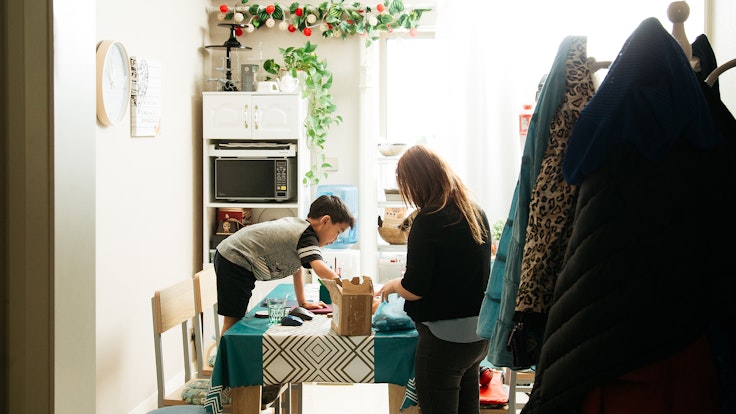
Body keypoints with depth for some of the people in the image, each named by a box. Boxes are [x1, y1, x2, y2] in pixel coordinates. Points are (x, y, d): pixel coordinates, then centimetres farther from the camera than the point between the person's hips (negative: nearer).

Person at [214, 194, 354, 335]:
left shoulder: (298, 224, 12)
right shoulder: (307, 236, -18)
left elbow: (297, 266, 18)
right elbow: (320, 269, -33)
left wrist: (303, 302, 16)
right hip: (235, 262, -10)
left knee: (239, 316, 16)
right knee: (233, 319, -7)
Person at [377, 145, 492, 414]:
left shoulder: (429, 220, -17)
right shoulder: (476, 213, 6)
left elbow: (414, 290, -17)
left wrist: (391, 286, 4)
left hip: (445, 337, -8)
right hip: (479, 334, 8)